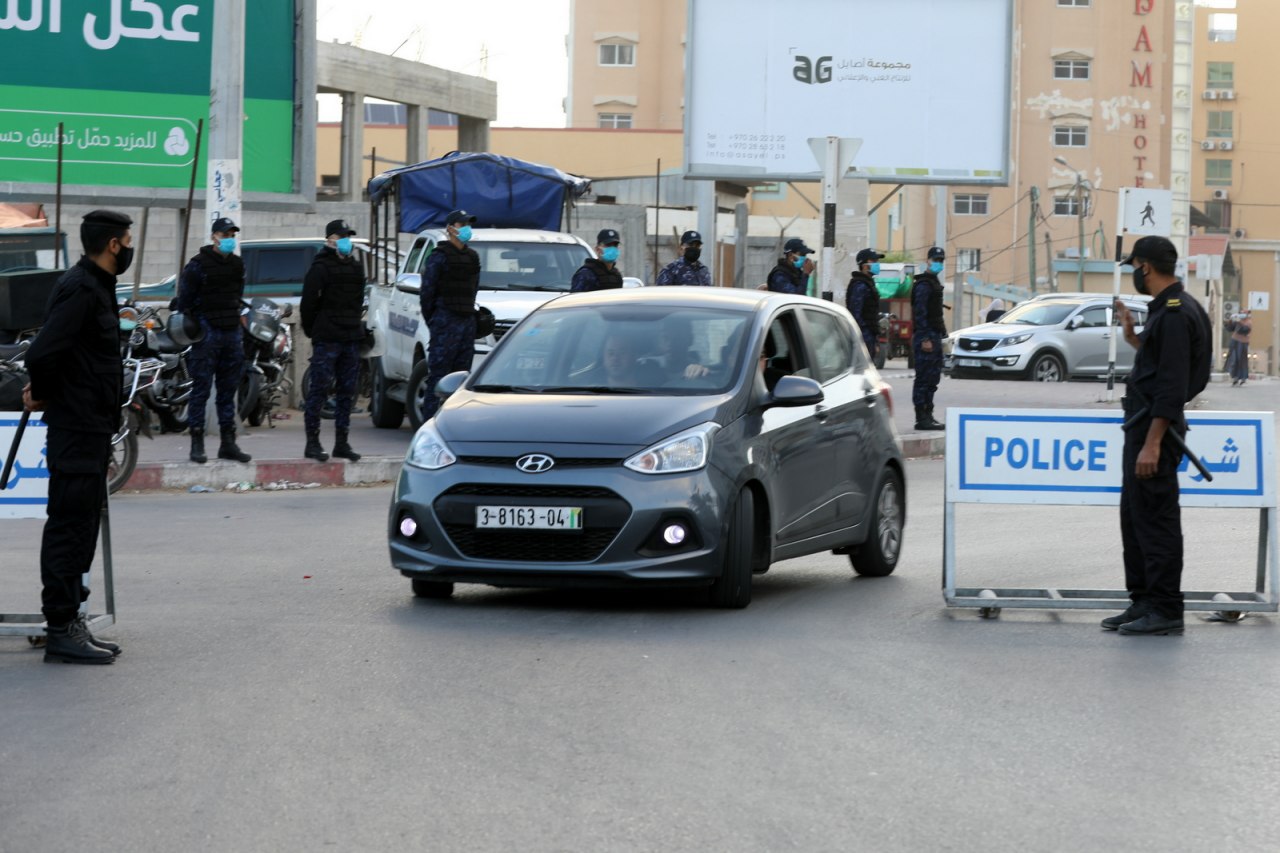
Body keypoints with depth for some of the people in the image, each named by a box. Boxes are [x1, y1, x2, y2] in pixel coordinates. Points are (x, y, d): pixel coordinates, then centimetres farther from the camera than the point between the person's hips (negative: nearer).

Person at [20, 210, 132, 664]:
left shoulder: (93, 286, 14)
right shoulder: (81, 290, -18)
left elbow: (46, 353, 21)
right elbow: (41, 354, -26)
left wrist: (43, 390, 6)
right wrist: (44, 393, -9)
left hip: (90, 427, 10)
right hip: (78, 430, -10)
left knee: (80, 527, 14)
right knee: (69, 528, -6)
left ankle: (68, 622, 21)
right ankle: (61, 630, -3)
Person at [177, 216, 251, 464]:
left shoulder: (237, 265, 13)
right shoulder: (199, 264, -6)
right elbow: (185, 298, -6)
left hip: (231, 332, 6)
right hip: (207, 333, -6)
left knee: (228, 390, 9)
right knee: (201, 390, -5)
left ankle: (228, 443, 14)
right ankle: (197, 444, -2)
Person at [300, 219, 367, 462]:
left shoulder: (356, 267, 16)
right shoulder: (321, 267, -7)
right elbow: (308, 303, -8)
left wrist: (355, 326, 15)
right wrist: (311, 330, -4)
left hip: (351, 338, 7)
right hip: (326, 339, -7)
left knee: (347, 391, 8)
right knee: (320, 389, -7)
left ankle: (342, 442, 13)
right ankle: (312, 443, -5)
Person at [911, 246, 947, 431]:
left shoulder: (934, 282, 19)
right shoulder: (923, 284, -12)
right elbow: (920, 313, -19)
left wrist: (942, 333, 22)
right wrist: (925, 339, -23)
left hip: (934, 336, 10)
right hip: (926, 337, -10)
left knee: (932, 379, 12)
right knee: (924, 379, -8)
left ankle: (927, 416, 17)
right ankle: (922, 418, -7)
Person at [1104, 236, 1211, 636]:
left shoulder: (1176, 314, -17)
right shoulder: (1165, 308, 15)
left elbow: (1173, 385, -22)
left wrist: (1152, 444, -24)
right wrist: (1132, 336, 19)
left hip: (1155, 428, -11)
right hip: (1142, 425, 11)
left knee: (1155, 520, -6)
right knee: (1134, 517, 15)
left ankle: (1165, 611, -2)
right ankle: (1143, 602, 22)